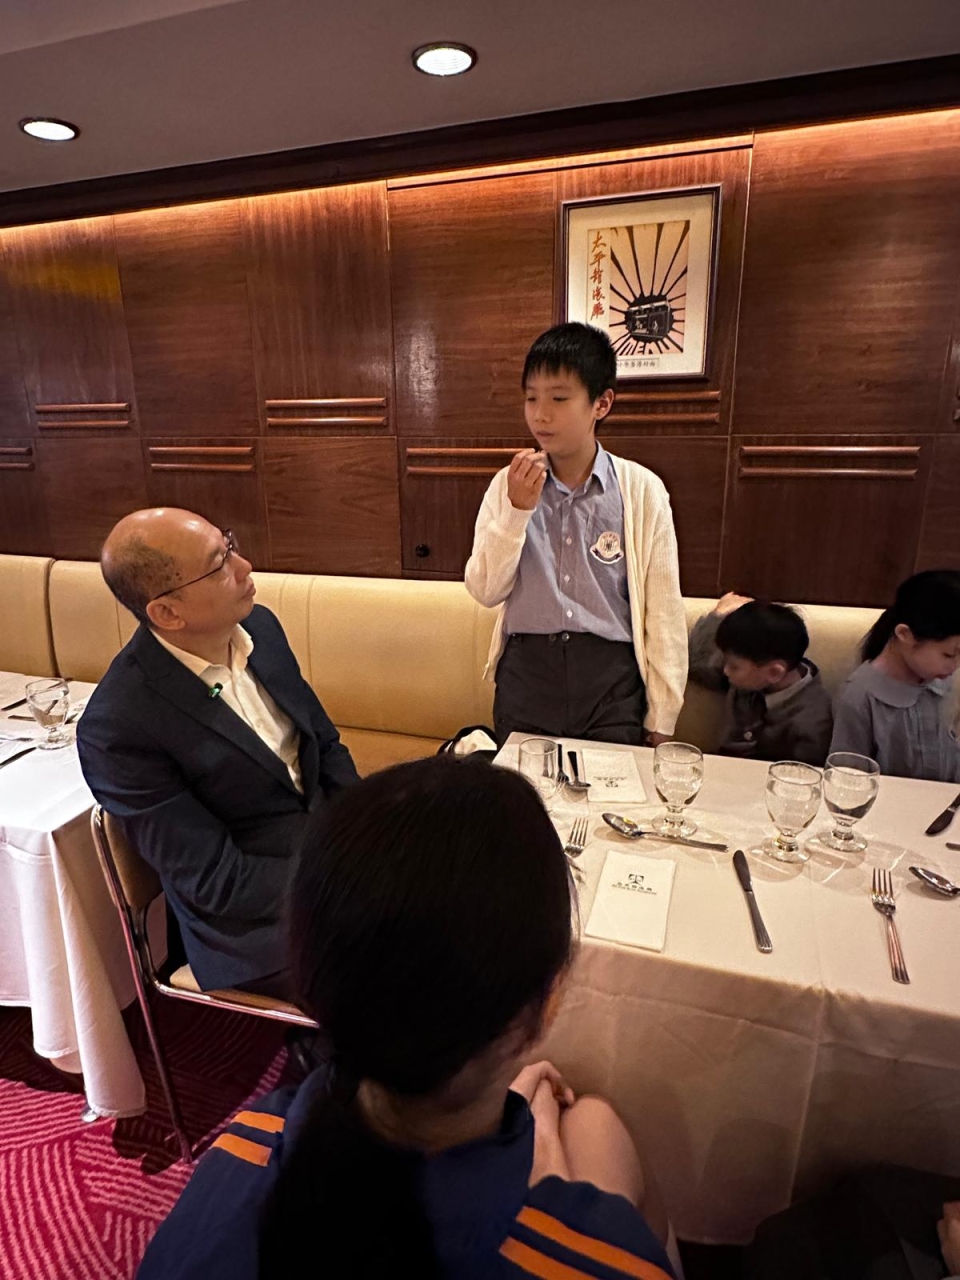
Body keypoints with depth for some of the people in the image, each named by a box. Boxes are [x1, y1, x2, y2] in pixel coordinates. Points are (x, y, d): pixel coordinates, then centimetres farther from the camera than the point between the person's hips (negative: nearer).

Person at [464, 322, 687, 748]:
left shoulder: (642, 491, -6)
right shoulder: (508, 485, 1)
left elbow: (664, 612, -3)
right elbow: (485, 591, -3)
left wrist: (661, 720, 0)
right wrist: (517, 509, -16)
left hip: (611, 677, -1)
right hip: (526, 669, 2)